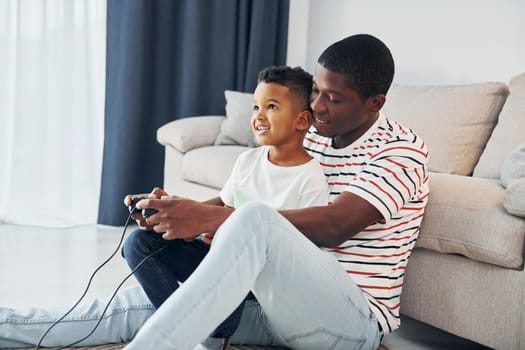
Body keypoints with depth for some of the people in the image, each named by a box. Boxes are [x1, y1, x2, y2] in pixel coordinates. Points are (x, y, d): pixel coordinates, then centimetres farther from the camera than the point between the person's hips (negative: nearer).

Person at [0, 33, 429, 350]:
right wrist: (177, 209, -9)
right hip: (281, 303, 7)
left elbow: (335, 224, -25)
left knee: (255, 218, -35)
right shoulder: (311, 137, 13)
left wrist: (210, 218, -30)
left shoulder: (402, 151, -10)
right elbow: (245, 196, 13)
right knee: (144, 300, -7)